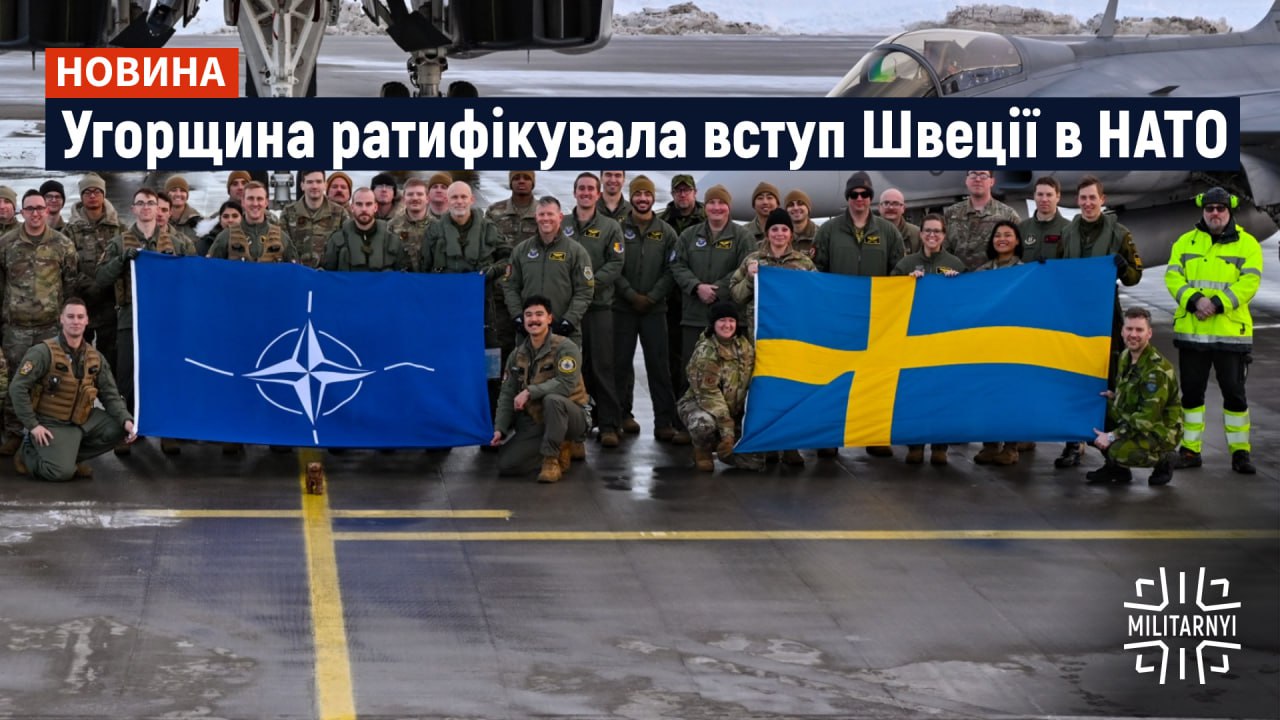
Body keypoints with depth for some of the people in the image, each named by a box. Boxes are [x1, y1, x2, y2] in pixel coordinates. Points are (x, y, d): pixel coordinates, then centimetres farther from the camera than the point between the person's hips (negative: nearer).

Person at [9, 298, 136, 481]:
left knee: (120, 429, -11)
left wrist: (126, 420, -13)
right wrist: (32, 425, -18)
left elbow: (110, 395, 5)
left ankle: (70, 455, 3)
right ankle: (29, 453, 8)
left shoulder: (95, 358, 4)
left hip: (83, 421, 6)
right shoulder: (43, 353, -14)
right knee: (62, 472, -24)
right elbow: (18, 388, -16)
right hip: (51, 425, -6)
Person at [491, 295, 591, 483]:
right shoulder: (517, 355, 6)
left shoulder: (565, 348, -13)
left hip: (571, 416, -5)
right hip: (535, 422, 5)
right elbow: (507, 395, 7)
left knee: (552, 399, -39)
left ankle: (552, 459, -21)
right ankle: (561, 449, 10)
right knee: (506, 464, -12)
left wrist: (530, 392, -26)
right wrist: (500, 428, -6)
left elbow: (566, 384, -27)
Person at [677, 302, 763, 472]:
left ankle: (719, 447, 20)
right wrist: (727, 430, -28)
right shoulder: (705, 352, -21)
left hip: (734, 411, 5)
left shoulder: (743, 345, -1)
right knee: (704, 424, -43)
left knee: (755, 462, -11)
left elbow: (751, 382, 6)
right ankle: (702, 451, -6)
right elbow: (708, 394, -23)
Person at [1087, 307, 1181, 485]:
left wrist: (1112, 436, -26)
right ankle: (1115, 468, 10)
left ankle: (1162, 461, -2)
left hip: (1159, 432, -8)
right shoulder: (1125, 357, 5)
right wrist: (1113, 397, -3)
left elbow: (1148, 417, -27)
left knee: (1120, 452, -33)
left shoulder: (1156, 370, -24)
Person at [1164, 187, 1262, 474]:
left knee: (1234, 393, 2)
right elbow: (1172, 277, -1)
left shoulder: (1247, 244, 1)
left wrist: (1216, 303, -21)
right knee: (1191, 392, 8)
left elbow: (1249, 283, -10)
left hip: (1232, 332, -2)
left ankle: (1240, 452, 11)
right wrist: (1194, 300, -19)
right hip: (1191, 331, 2)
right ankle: (1190, 450, 17)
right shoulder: (1185, 243, 9)